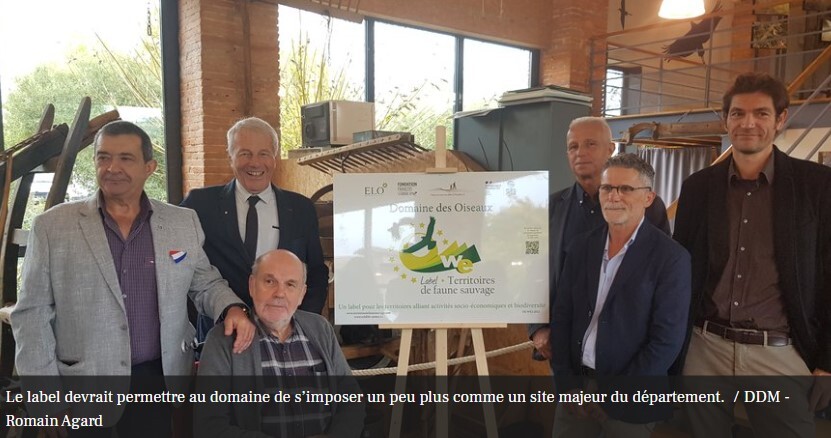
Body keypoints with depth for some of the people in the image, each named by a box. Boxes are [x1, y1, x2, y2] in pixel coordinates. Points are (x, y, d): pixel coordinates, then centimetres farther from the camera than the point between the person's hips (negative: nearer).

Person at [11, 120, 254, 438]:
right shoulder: (52, 226, -3)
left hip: (163, 384, 1)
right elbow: (32, 316, -2)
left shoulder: (184, 222, 1)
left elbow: (205, 283, 10)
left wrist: (231, 307, -11)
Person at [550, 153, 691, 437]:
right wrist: (566, 383, -3)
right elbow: (561, 316, 4)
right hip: (576, 387, 4)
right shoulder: (581, 247, 2)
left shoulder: (670, 257, -11)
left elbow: (667, 340, -13)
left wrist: (613, 397, -12)